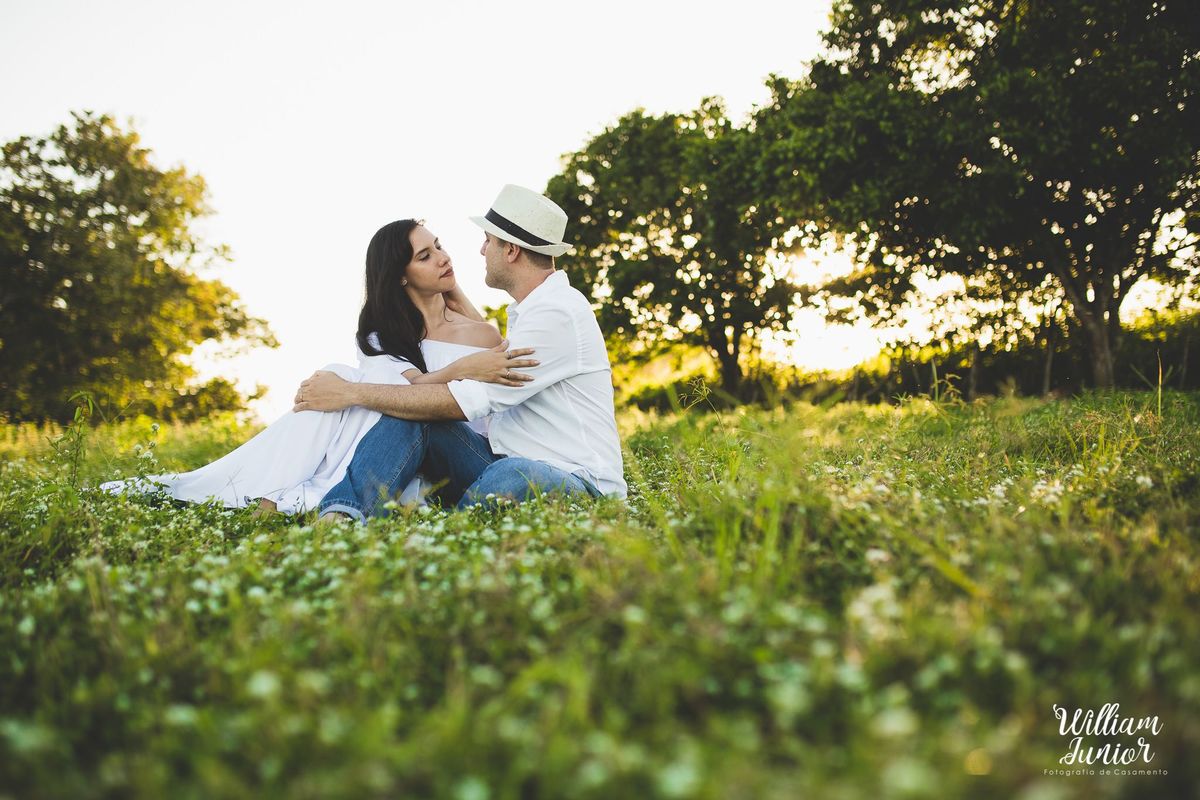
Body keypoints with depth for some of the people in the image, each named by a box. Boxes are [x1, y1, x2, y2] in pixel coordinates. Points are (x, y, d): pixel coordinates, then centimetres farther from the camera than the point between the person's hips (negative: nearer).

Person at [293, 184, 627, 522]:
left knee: (510, 477, -43)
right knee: (411, 415, -12)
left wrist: (351, 393, -14)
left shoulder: (558, 313, -15)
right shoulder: (528, 310, 18)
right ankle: (339, 517, -31)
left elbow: (468, 402, -19)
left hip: (574, 479, -8)